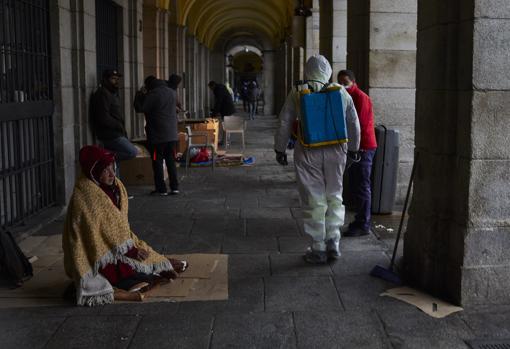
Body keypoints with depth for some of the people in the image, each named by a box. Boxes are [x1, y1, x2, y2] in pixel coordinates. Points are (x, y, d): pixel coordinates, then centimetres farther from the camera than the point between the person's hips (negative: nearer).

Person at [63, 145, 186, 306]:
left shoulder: (115, 187, 3)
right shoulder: (85, 199, -22)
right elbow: (93, 238, -21)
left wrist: (134, 247, 0)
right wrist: (131, 251, -18)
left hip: (120, 247, 8)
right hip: (99, 260, -8)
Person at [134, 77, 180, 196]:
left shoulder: (152, 95, -15)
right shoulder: (172, 92, 7)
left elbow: (139, 108, -11)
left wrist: (140, 94, 3)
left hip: (157, 135, -6)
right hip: (172, 134, 6)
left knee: (157, 162, 3)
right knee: (171, 161, 12)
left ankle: (161, 189, 5)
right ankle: (175, 187, 12)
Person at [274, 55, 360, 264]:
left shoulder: (297, 94, -3)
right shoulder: (341, 93, 3)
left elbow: (285, 124, 0)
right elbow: (354, 124, 10)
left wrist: (280, 149, 11)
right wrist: (353, 149, 22)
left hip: (307, 152, -2)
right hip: (335, 152, 2)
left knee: (314, 201, 5)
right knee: (334, 196, 16)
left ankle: (318, 249, 11)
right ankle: (333, 242, 12)